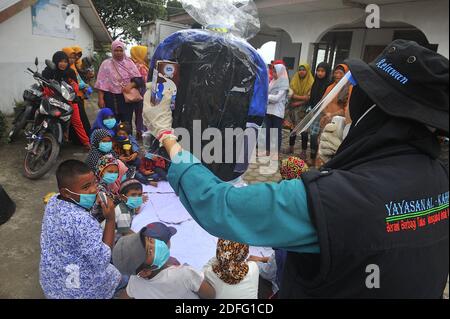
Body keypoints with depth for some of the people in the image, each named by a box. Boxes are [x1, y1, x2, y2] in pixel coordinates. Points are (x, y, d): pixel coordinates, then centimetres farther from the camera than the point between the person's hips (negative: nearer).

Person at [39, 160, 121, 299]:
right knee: (121, 276, 17)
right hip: (76, 288, -7)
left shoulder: (53, 202, -11)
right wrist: (111, 219, -28)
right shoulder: (82, 221, -37)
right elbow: (102, 262, -27)